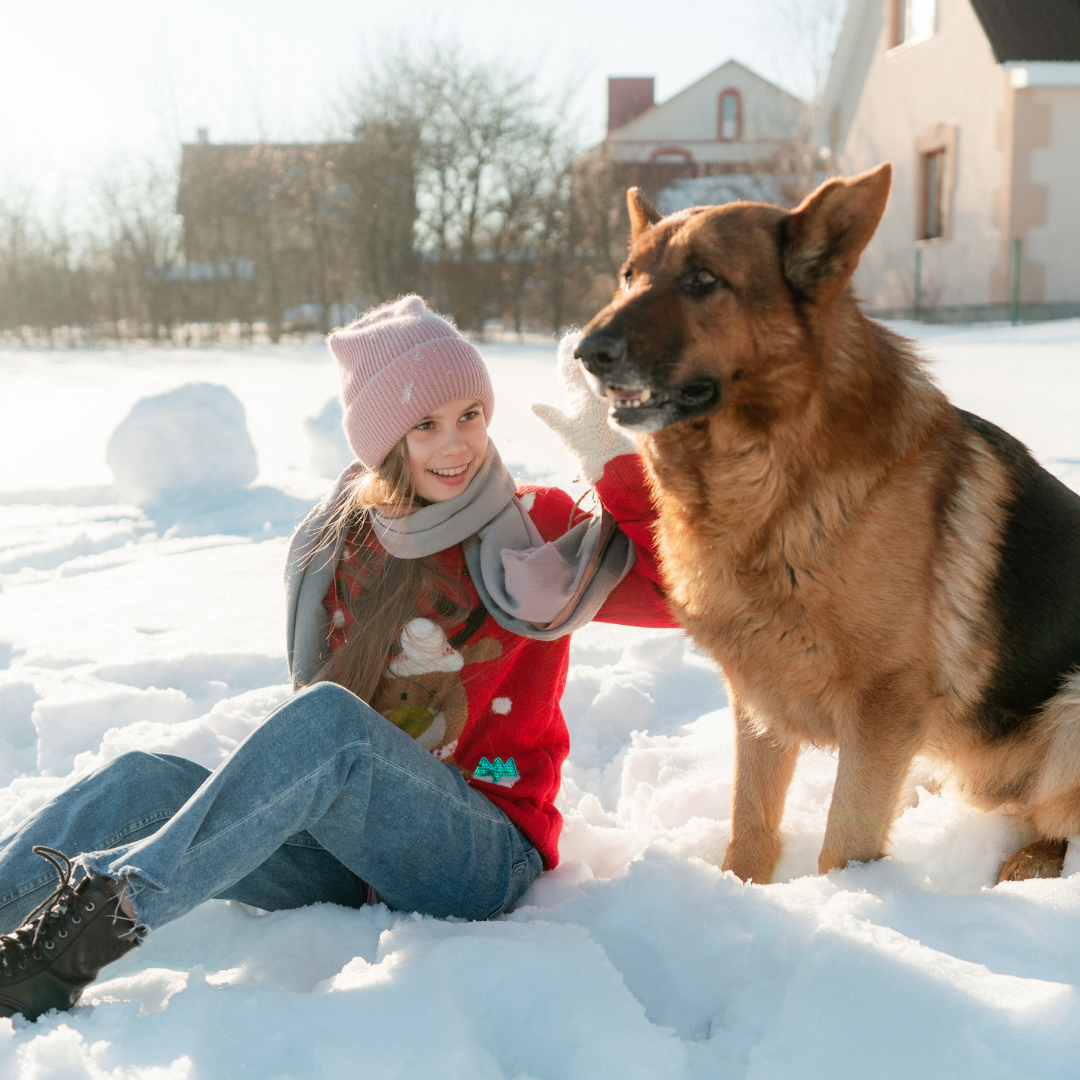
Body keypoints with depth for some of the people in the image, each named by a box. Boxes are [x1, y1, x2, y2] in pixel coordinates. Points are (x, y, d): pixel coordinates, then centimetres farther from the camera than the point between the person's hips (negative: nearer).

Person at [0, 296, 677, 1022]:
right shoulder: (349, 534, 9)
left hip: (487, 854, -4)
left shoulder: (537, 528, -1)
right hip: (349, 857, 5)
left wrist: (608, 452, -19)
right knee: (144, 784, -19)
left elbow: (673, 591, -13)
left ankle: (112, 911, -38)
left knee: (327, 717, -33)